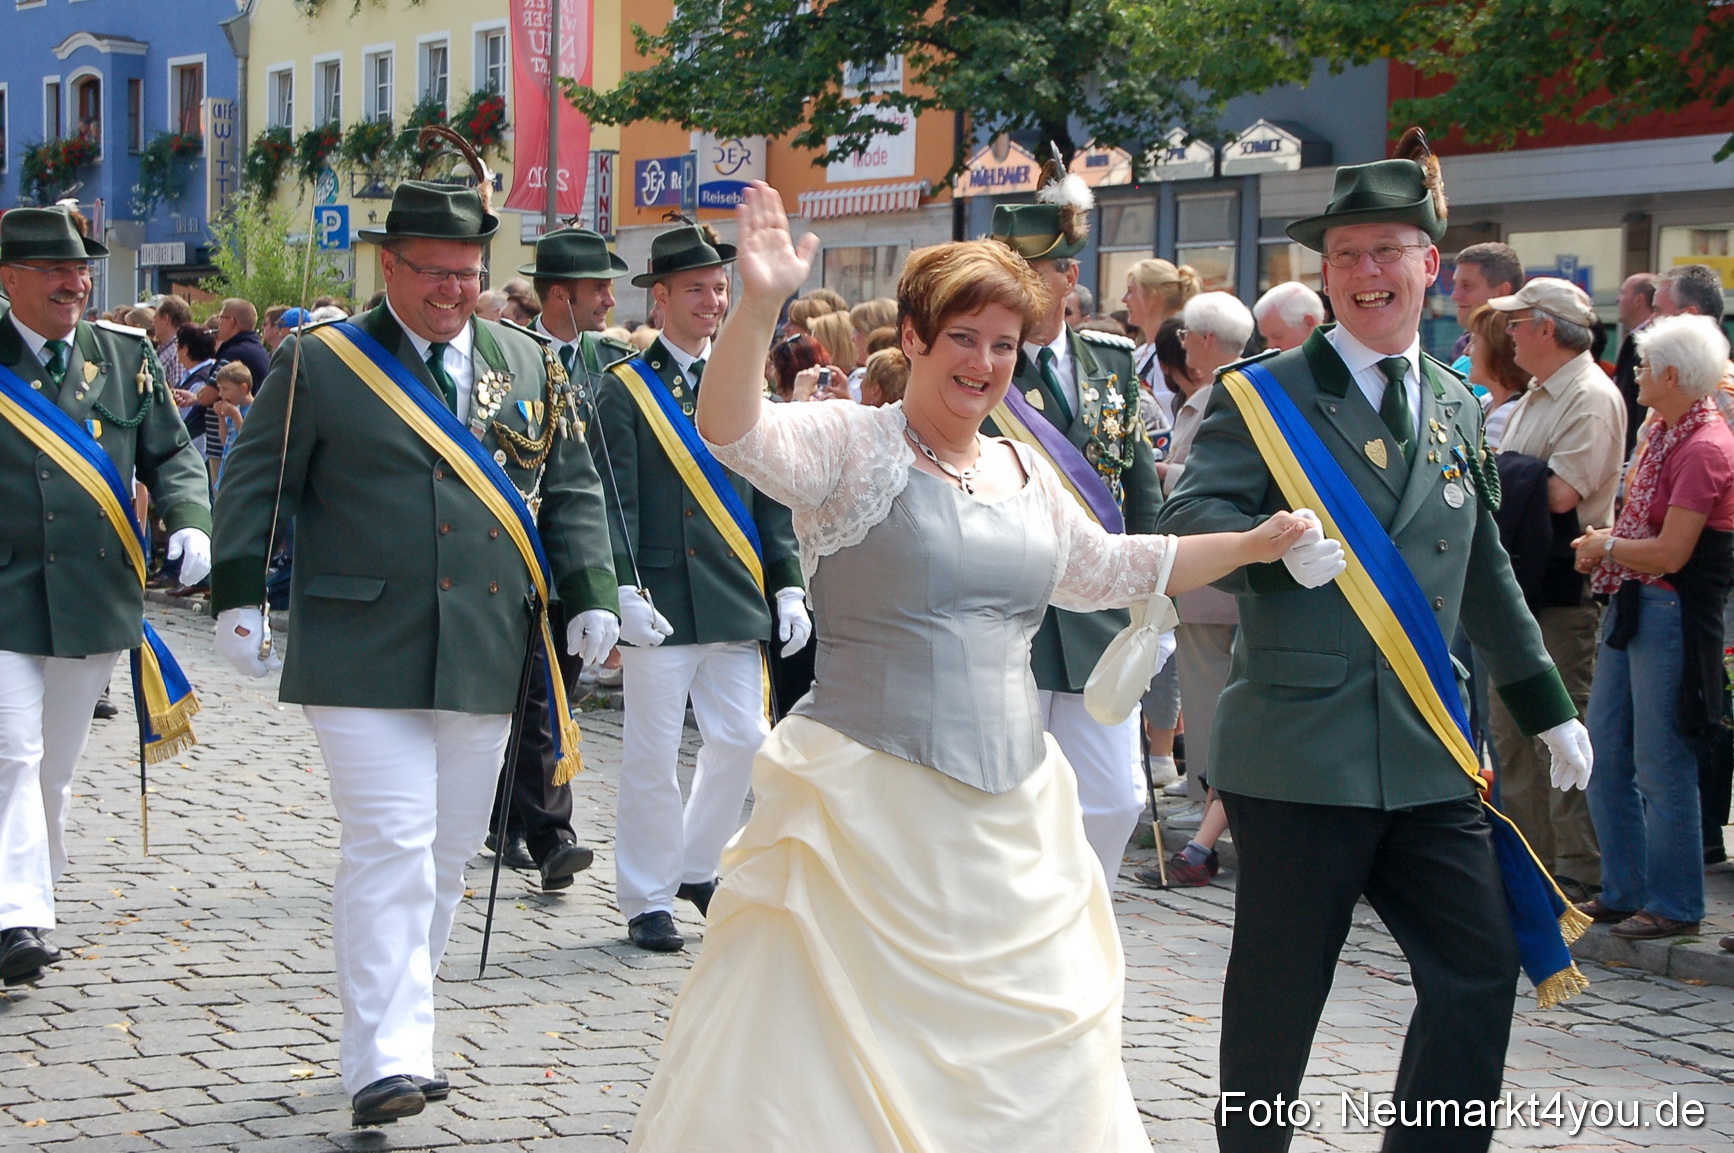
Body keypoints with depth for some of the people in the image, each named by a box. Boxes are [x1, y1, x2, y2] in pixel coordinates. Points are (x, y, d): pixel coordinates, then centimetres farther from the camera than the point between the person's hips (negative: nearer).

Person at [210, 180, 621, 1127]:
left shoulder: (529, 366, 12)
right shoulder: (320, 362, 1)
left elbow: (572, 490, 15)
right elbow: (254, 482, 3)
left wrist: (589, 595, 5)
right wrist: (239, 595, -5)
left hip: (485, 657, 5)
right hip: (363, 655, -4)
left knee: (448, 846, 11)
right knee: (390, 844, -11)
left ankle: (396, 1011, 27)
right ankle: (385, 1060, -10)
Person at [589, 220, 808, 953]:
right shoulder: (624, 390, -1)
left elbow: (770, 500, 13)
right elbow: (615, 502, -8)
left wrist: (788, 588, 6)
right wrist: (625, 592, -18)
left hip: (736, 605, 5)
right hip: (662, 604, -5)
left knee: (741, 741, 7)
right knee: (652, 756, 0)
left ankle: (696, 865, 27)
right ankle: (647, 900, 11)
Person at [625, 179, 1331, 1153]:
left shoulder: (1025, 472, 14)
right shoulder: (852, 443, -5)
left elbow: (1106, 567, 28)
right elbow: (732, 432, -23)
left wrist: (1256, 543, 26)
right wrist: (759, 305, -40)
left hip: (1010, 808, 7)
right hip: (870, 796, -6)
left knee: (1033, 1037, 13)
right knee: (835, 1030, -6)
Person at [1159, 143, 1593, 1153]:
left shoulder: (1457, 408, 15)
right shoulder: (1264, 394, -2)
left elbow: (1486, 576, 23)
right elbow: (1191, 519, -12)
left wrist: (1549, 709, 26)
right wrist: (1278, 541, -32)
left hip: (1430, 755, 5)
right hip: (1301, 752, -5)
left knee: (1482, 971, 4)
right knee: (1278, 993, 3)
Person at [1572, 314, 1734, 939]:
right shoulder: (1664, 433, 12)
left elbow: (1669, 552, -20)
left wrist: (1605, 546, -6)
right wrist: (1603, 543, 5)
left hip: (1672, 614, -10)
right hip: (1632, 606, 10)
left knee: (1661, 767, -2)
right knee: (1604, 754, 12)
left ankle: (1673, 904, 10)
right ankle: (1622, 892, 23)